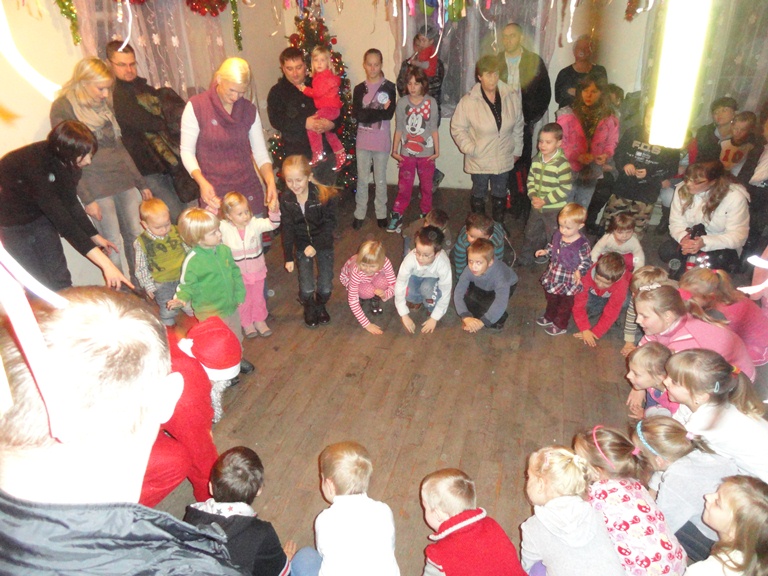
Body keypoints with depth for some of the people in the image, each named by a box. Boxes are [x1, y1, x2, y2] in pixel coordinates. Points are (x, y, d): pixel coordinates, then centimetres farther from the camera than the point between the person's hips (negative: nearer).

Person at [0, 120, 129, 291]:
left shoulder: (64, 160, -16)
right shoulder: (34, 165, -36)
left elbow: (70, 203, -1)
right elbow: (62, 219, -40)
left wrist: (94, 235, -1)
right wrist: (105, 263, -45)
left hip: (39, 214, 6)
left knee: (60, 279, 3)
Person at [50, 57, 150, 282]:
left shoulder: (103, 105, 15)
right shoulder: (63, 108, -4)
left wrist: (141, 183, 16)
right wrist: (86, 198, -13)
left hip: (124, 179, 6)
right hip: (96, 186, -6)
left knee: (138, 235, 5)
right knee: (113, 243, -4)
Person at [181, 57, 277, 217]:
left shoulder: (249, 110, 4)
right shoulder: (196, 106, -5)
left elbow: (260, 152, 4)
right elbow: (187, 151, -3)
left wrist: (270, 180, -15)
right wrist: (202, 182, -19)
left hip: (250, 192, 3)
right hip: (215, 195, -2)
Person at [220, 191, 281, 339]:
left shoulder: (255, 223, -16)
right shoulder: (224, 228, -17)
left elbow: (272, 224, -24)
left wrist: (274, 211, -44)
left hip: (257, 271, 2)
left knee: (258, 297, 22)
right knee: (243, 300, 19)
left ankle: (260, 320, 44)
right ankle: (246, 323, 41)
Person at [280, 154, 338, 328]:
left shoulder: (324, 196, -19)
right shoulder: (286, 200, -11)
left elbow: (329, 224, -16)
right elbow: (287, 230, -5)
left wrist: (316, 246, -25)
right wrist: (288, 257, -5)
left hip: (323, 244, -1)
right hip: (302, 246, 1)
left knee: (325, 288, -4)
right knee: (307, 289, -8)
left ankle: (321, 306, 33)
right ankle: (309, 308, 28)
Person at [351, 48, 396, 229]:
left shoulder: (389, 87, -1)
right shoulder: (359, 89, 5)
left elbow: (389, 113, -13)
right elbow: (357, 114, -10)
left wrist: (368, 113, -17)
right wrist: (380, 111, -15)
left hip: (382, 141, -2)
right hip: (363, 140, 2)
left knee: (380, 179, 9)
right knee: (362, 179, 9)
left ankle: (381, 213, 22)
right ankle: (359, 213, 20)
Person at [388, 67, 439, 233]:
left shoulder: (431, 102, -4)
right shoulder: (402, 102, -2)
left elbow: (434, 129, -1)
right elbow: (398, 129, 3)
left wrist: (437, 151, -2)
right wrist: (395, 150, 2)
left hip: (426, 153, 0)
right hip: (407, 153, 0)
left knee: (426, 186, 11)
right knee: (404, 187, 5)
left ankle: (425, 215, 26)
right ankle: (397, 216, 14)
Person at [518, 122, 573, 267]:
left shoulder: (562, 163, -19)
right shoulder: (536, 160, 1)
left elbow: (565, 189, -19)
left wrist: (545, 201, -21)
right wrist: (533, 196, -10)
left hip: (555, 209, -6)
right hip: (537, 207, 6)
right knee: (530, 233, 20)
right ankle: (524, 259, 38)